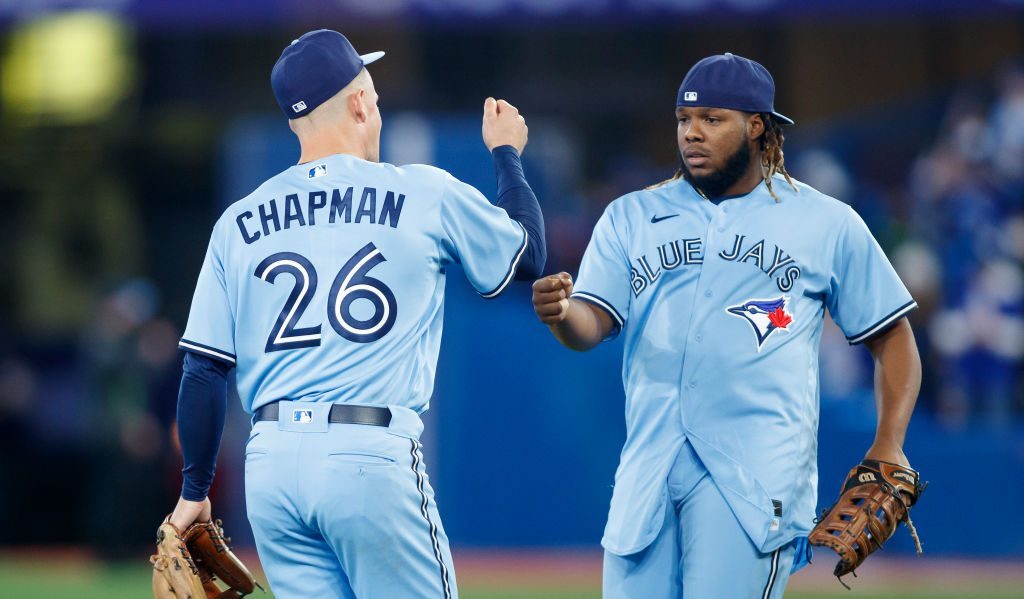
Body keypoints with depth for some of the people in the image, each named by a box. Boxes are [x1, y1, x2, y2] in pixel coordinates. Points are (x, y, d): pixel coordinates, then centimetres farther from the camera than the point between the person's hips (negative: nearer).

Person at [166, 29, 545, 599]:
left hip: (272, 465, 4)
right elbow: (529, 253, 17)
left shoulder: (238, 224, 10)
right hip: (373, 459, -4)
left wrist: (195, 491, 16)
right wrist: (507, 154, 33)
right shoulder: (425, 194, 1)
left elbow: (204, 370, 8)